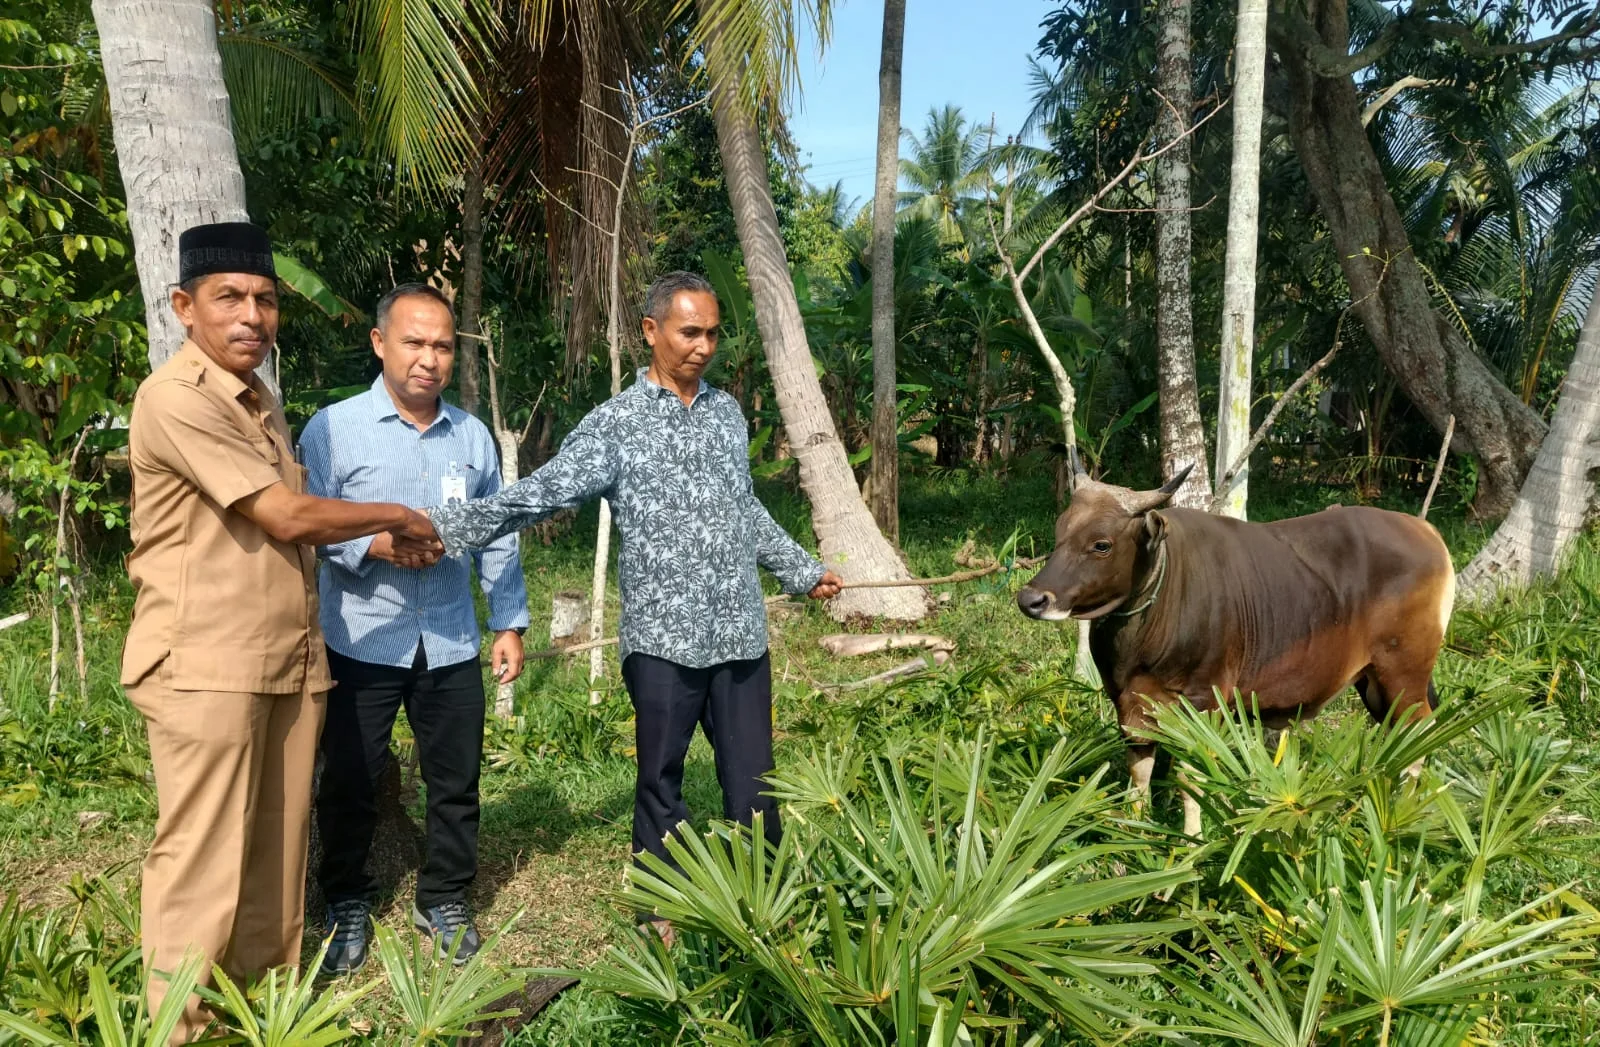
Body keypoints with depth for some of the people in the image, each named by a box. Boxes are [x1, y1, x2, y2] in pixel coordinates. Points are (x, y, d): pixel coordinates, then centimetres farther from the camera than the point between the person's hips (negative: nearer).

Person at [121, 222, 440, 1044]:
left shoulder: (261, 403, 15)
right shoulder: (176, 398, -13)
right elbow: (287, 517, -16)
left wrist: (383, 545, 8)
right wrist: (397, 516, -2)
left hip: (289, 659, 8)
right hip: (204, 664, -8)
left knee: (278, 851, 13)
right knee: (202, 860, -1)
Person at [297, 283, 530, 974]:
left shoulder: (472, 436, 7)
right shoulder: (332, 429, -5)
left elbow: (497, 535, 11)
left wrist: (511, 621, 7)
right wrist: (373, 543, -23)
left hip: (451, 645, 3)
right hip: (362, 643, -3)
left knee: (456, 781, 11)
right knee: (350, 782, 10)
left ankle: (443, 900, 31)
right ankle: (347, 904, 31)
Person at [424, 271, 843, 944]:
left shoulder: (728, 411, 11)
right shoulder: (616, 423, -4)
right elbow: (543, 492, -13)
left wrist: (802, 569, 30)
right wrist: (447, 526, -26)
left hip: (740, 633, 4)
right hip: (663, 638, -3)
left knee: (753, 777, 10)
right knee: (661, 781, 10)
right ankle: (662, 912, 27)